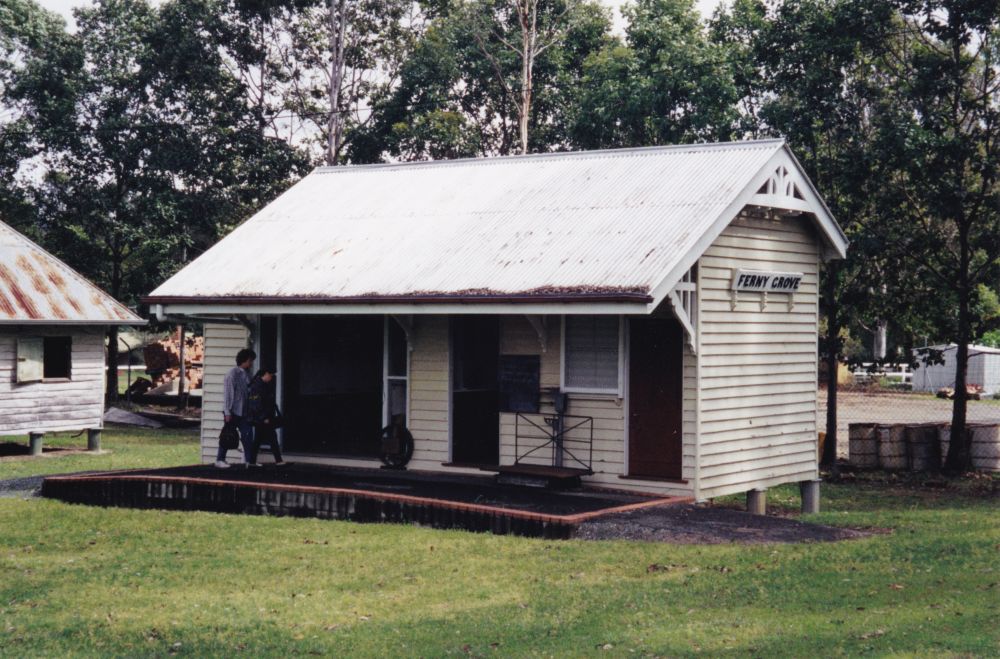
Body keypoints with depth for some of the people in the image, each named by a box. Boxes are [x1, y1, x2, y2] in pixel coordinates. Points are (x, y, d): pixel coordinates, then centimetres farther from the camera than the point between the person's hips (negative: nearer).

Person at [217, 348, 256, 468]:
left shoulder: (246, 374, 10)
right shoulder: (233, 373, -11)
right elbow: (227, 393, -13)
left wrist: (250, 411, 9)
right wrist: (227, 412, -16)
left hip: (244, 412, 6)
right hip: (233, 411, -6)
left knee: (247, 435, 1)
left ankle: (249, 460, 3)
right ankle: (220, 459, 12)